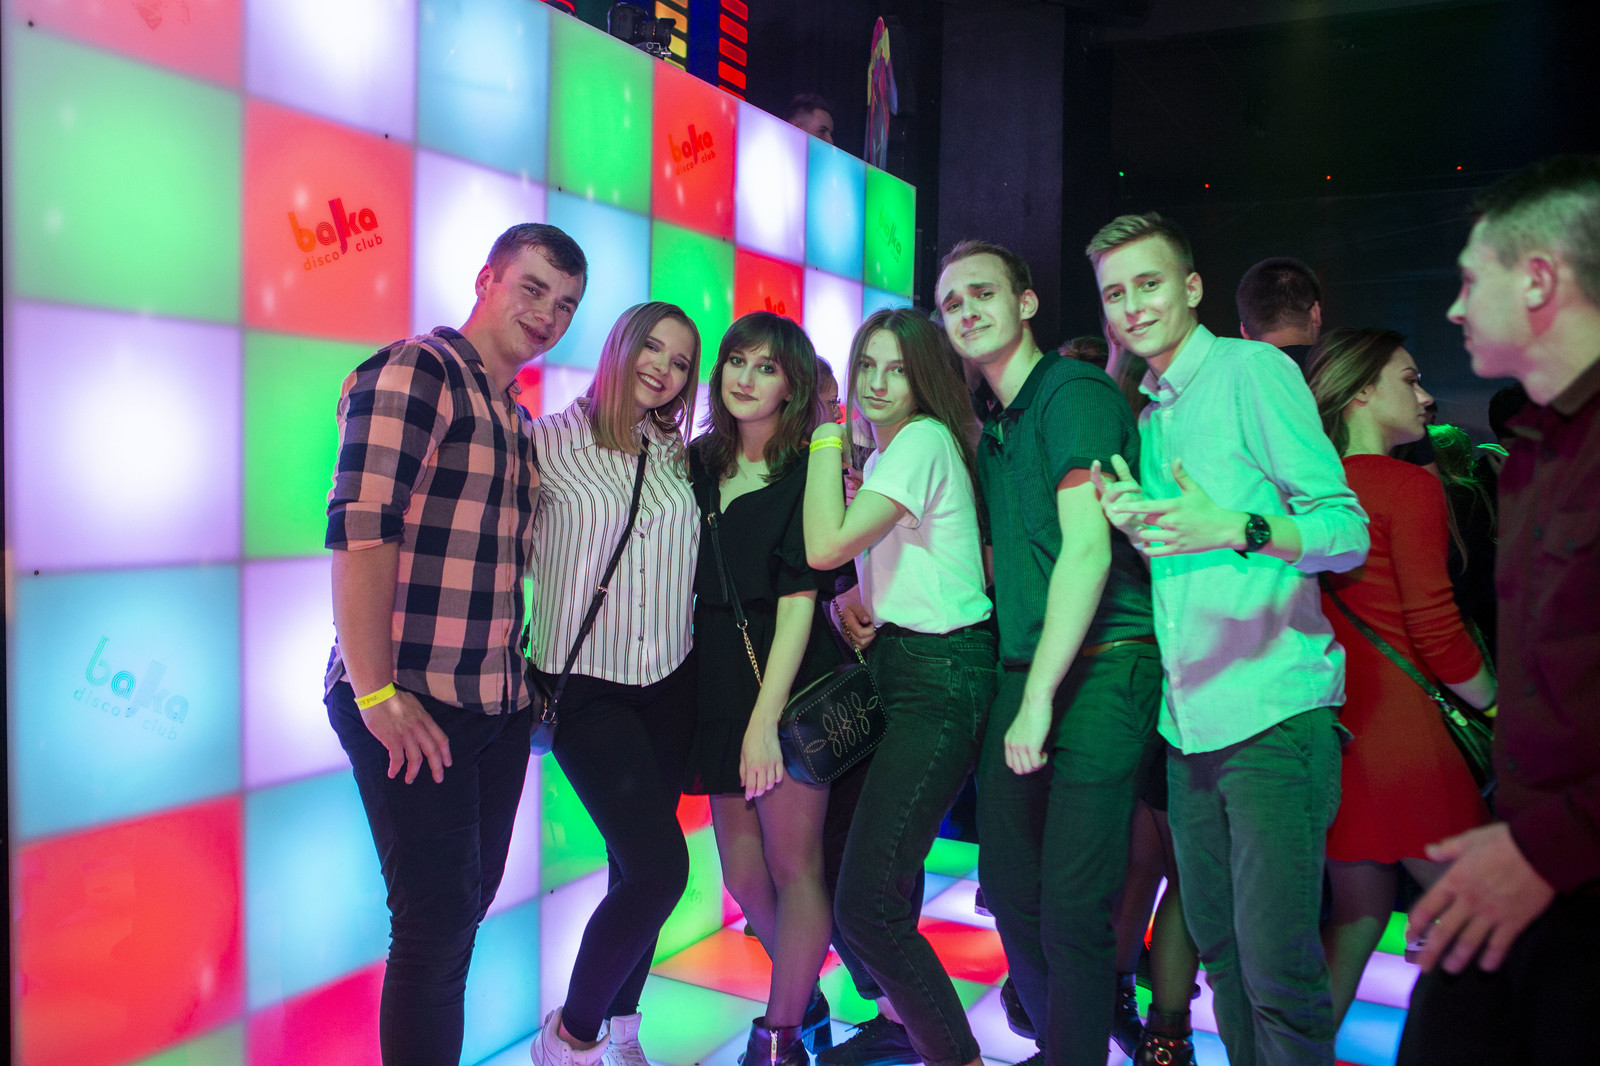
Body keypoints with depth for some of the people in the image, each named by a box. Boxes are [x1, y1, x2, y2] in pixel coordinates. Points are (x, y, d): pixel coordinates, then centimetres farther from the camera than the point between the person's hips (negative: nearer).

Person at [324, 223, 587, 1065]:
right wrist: (376, 693, -22)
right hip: (413, 707, -8)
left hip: (498, 705, 8)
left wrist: (525, 678, 14)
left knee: (469, 902, 17)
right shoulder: (412, 372, -10)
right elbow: (359, 530, -19)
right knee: (437, 919, -3)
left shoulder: (516, 417, 16)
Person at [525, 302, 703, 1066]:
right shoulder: (551, 442, -5)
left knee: (638, 866, 11)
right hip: (586, 684, -5)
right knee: (660, 866, -12)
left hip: (668, 682, 5)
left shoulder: (681, 456, 8)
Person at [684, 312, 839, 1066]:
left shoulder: (806, 474, -5)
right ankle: (805, 1000, 31)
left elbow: (799, 599, -12)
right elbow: (684, 579, 13)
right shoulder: (700, 463, 10)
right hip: (716, 678, 5)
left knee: (793, 864, 0)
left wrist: (765, 718, -18)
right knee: (743, 876, 9)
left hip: (788, 678, -5)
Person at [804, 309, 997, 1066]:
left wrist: (827, 436, -12)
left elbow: (826, 546, -22)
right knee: (850, 862, 15)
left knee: (867, 903, -12)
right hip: (897, 664, 10)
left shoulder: (924, 440, -13)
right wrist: (859, 601, 4)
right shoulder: (886, 451, 16)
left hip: (941, 676, -10)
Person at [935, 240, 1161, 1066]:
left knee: (1071, 908, -7)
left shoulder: (1076, 393, -9)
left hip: (1100, 672, -8)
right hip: (1024, 674, 8)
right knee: (1009, 890, 13)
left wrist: (1041, 698, -17)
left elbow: (1088, 549, -17)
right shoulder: (993, 431, 18)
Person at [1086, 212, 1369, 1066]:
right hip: (1189, 725, 7)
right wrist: (1137, 526, 1)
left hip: (1273, 715, -7)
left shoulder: (1252, 369, -3)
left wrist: (1233, 530, -27)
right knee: (1219, 950, 15)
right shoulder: (1146, 416, 18)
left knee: (1278, 970, -5)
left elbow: (1347, 529, -9)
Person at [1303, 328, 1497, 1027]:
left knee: (1358, 910, 18)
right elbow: (1435, 631, -12)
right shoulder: (1410, 487, -11)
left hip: (1328, 722, 7)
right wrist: (1499, 711, 2)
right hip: (1396, 725, -7)